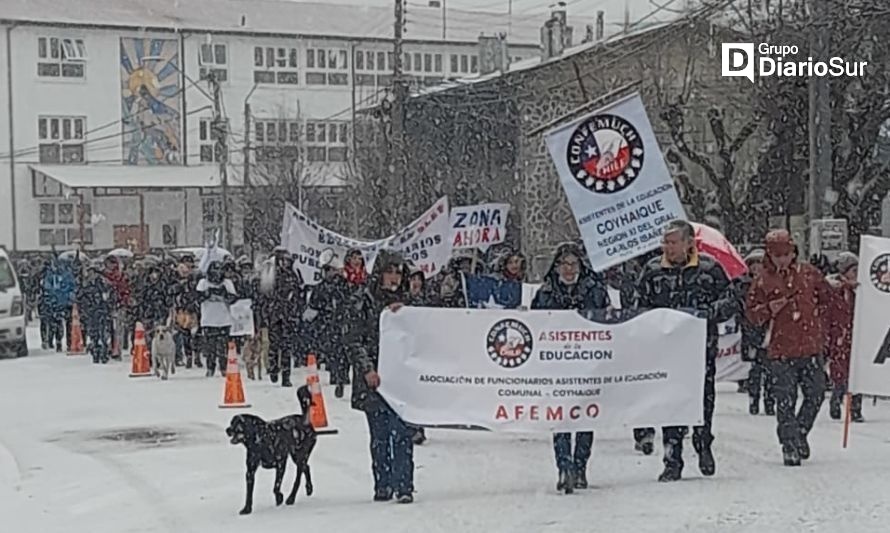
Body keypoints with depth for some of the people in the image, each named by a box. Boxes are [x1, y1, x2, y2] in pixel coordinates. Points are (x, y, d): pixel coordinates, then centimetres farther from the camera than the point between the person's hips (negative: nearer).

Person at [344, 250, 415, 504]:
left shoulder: (403, 301, 13)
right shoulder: (364, 302, 1)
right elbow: (354, 340, -3)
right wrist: (367, 369, -14)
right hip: (373, 378, -2)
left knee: (402, 433, -6)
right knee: (379, 435, 3)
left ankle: (404, 486, -5)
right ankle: (382, 486, 11)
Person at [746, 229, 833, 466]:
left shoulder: (809, 273, 6)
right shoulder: (763, 281, 1)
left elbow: (826, 297, 21)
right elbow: (751, 313, 4)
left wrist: (817, 313, 10)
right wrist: (768, 310, -13)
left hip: (811, 347, 2)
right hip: (781, 351, -2)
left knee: (816, 394, 7)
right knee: (786, 400, -3)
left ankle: (800, 433, 27)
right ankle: (790, 446, 2)